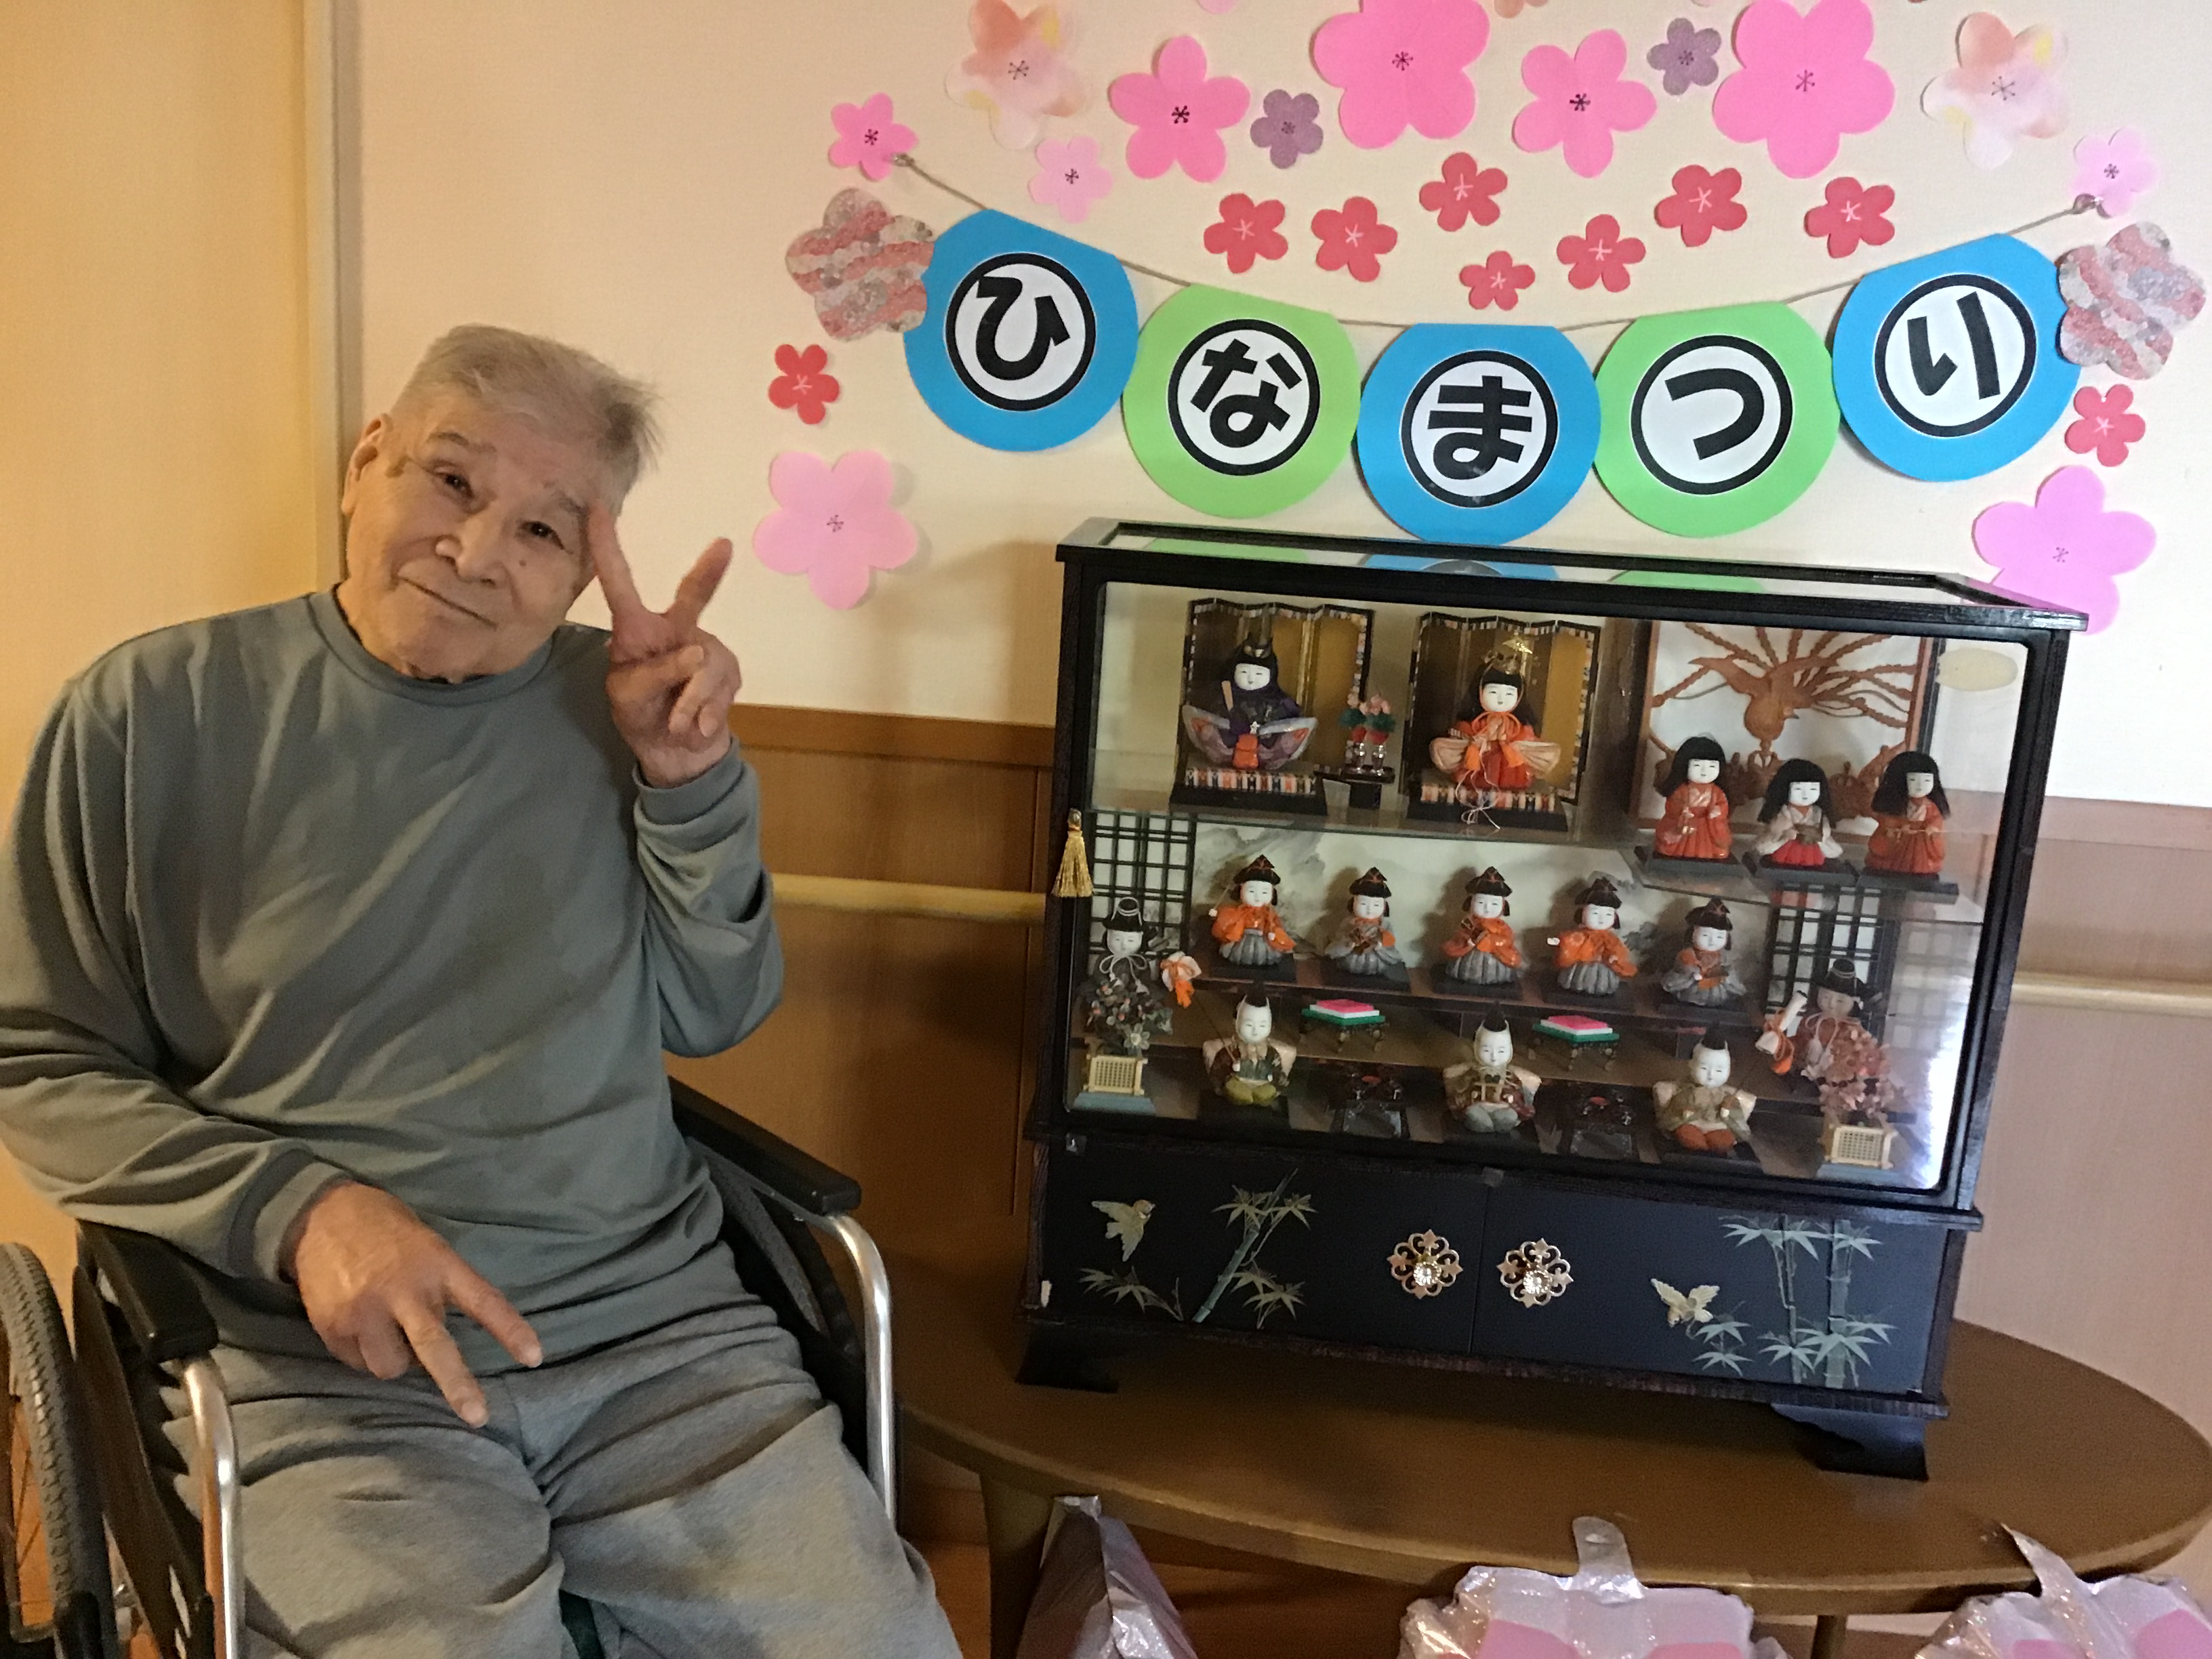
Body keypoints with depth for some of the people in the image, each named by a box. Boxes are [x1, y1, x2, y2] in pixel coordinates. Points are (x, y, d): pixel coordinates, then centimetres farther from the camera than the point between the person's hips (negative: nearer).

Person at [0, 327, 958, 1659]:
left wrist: (689, 777, -8)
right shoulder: (150, 715, 1)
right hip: (326, 1361, -1)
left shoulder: (613, 705, 6)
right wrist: (296, 1210, -12)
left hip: (659, 1322, 2)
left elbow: (714, 1015, 7)